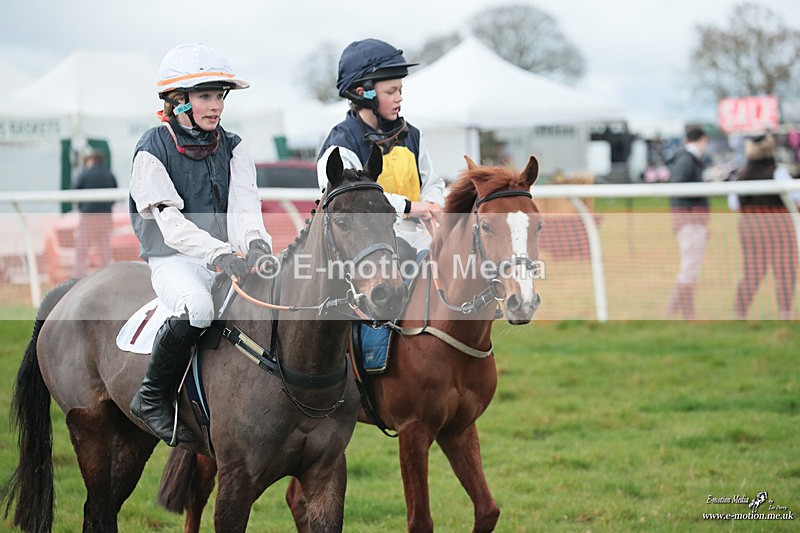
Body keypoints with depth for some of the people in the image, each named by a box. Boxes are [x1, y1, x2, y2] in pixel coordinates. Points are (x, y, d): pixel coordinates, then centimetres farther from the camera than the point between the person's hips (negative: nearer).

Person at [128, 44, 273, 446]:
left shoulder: (232, 148, 10)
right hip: (174, 258, -5)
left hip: (229, 255, 5)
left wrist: (256, 243, -28)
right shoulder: (153, 150, -5)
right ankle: (152, 397, -17)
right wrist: (220, 254, -32)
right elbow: (172, 222, -16)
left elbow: (244, 206, -4)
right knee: (198, 308, -37)